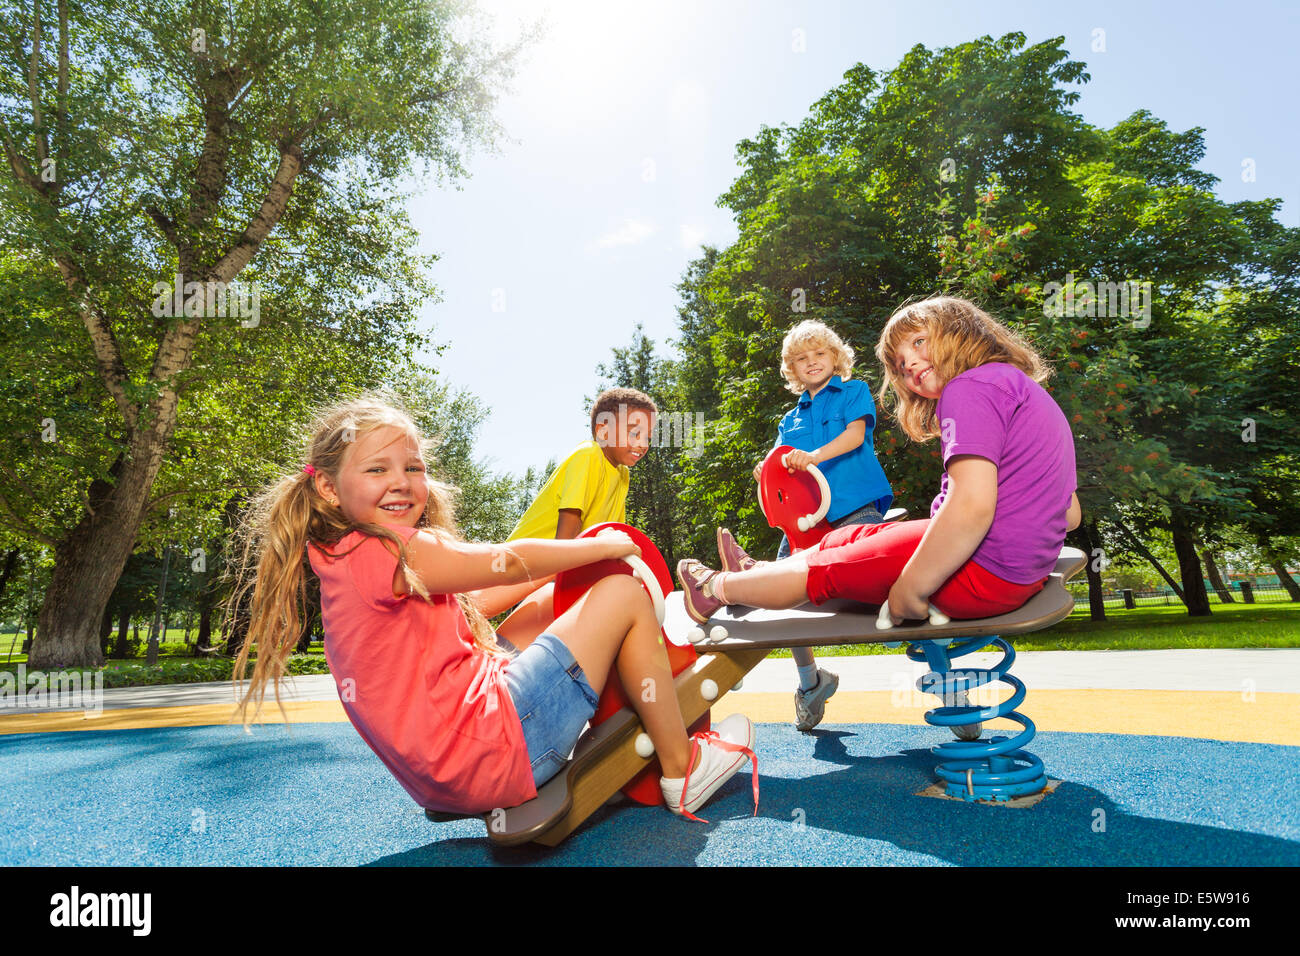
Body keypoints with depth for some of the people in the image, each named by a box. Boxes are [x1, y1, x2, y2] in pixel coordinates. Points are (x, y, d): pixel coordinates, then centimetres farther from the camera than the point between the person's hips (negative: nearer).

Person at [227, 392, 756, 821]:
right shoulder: (385, 551, -16)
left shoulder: (344, 560, 15)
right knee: (623, 593, -4)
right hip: (493, 753, -10)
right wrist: (604, 545, 4)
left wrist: (564, 563, 18)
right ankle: (682, 770, 8)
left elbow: (470, 605, 20)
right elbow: (511, 561, -12)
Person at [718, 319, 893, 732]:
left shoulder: (854, 392, 13)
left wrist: (815, 455, -24)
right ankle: (809, 679, 11)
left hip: (855, 508, -3)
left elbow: (855, 434, -6)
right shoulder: (791, 420, 24)